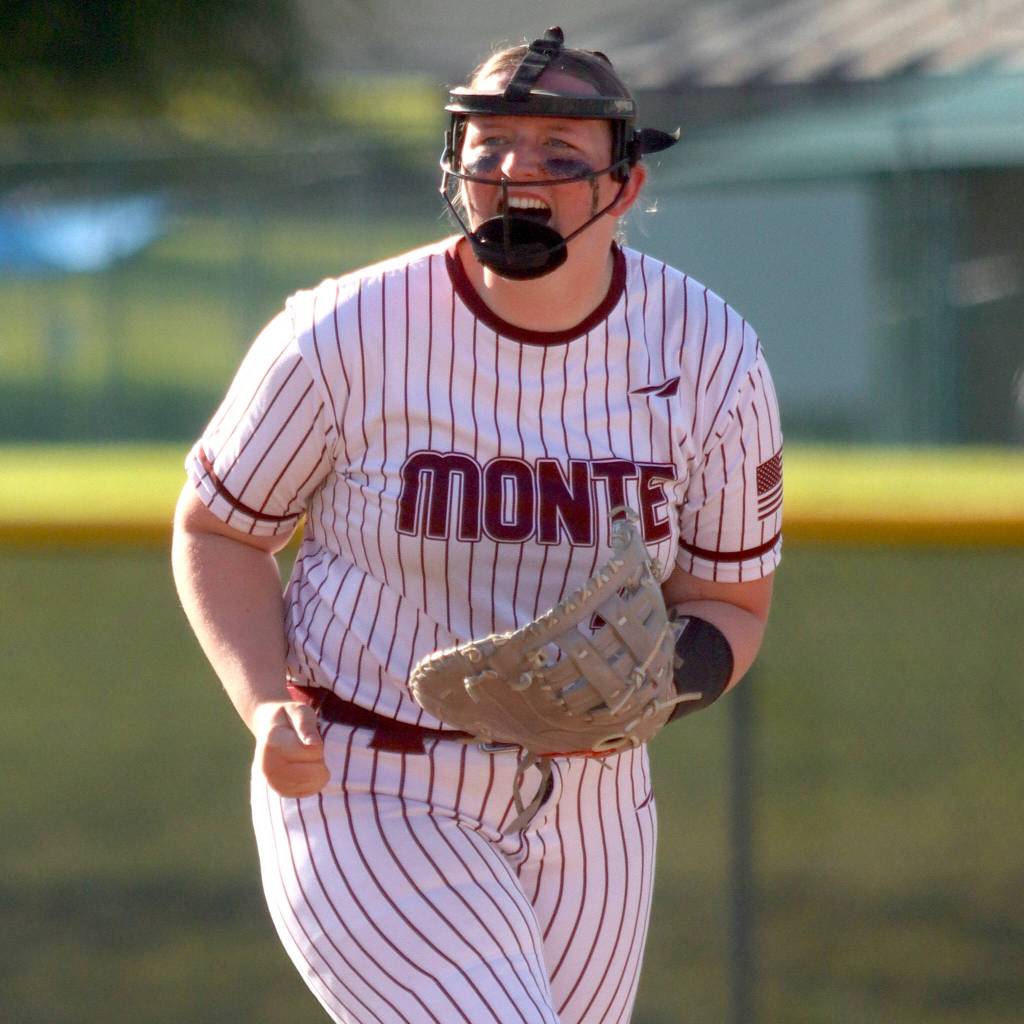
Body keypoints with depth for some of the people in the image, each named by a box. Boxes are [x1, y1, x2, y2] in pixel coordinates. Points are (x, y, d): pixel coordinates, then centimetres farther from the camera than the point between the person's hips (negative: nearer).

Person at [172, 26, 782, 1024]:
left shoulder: (711, 359, -7)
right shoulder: (343, 338, -14)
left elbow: (729, 604, 2)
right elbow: (216, 529, 1)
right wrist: (265, 708, -17)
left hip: (585, 814, 5)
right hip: (361, 799, -4)